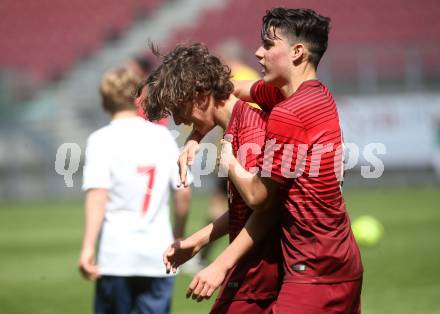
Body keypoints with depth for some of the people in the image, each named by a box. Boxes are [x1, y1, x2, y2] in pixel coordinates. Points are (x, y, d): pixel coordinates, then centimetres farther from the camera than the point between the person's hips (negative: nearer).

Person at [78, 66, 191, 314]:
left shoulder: (101, 140, -4)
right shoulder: (162, 136, 6)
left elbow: (98, 193, -15)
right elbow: (184, 192, 6)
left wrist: (88, 247, -18)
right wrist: (179, 235, 20)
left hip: (116, 254, -2)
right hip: (159, 251, 2)